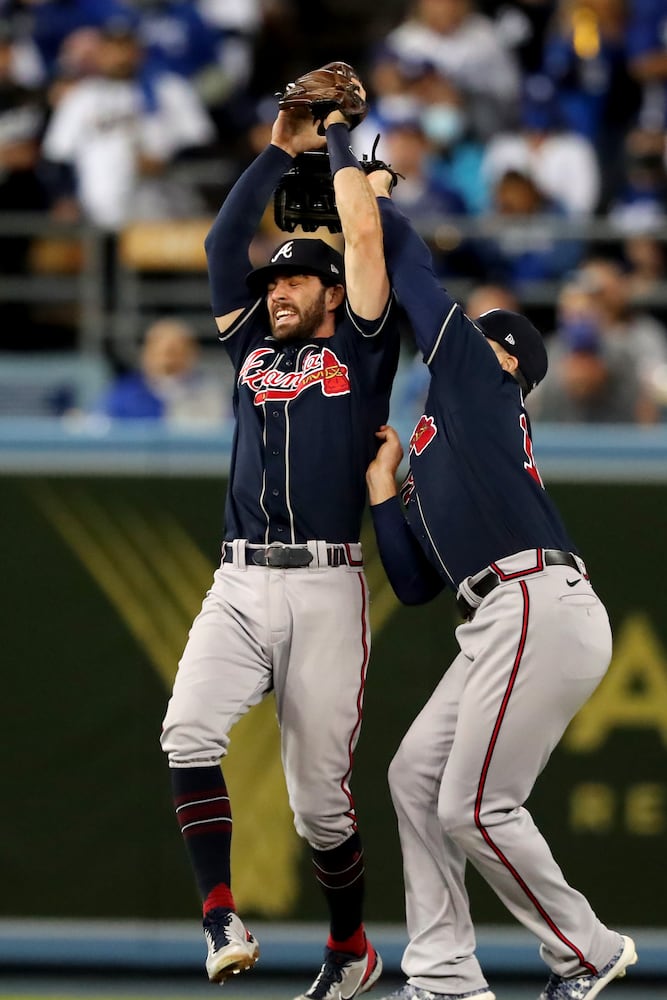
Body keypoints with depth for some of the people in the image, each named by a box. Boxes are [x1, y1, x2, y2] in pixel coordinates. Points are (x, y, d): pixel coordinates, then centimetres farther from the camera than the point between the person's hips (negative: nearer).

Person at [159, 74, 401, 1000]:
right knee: (189, 732, -23)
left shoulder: (359, 350, 11)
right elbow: (223, 242, 19)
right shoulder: (252, 351, 22)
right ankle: (223, 923, -21)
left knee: (320, 796, -3)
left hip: (326, 587, -3)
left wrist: (339, 140, 15)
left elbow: (364, 234, 4)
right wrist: (282, 150, 21)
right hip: (239, 585, 4)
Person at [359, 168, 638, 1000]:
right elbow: (415, 585, 28)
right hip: (504, 621, 10)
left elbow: (407, 261, 7)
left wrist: (373, 200, 23)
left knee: (473, 808, -9)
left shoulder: (478, 376, 8)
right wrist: (382, 491, 26)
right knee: (415, 775, 9)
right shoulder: (437, 463, 30)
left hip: (542, 610, -10)